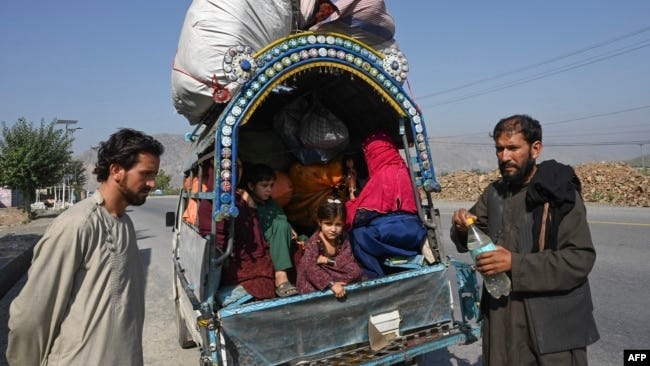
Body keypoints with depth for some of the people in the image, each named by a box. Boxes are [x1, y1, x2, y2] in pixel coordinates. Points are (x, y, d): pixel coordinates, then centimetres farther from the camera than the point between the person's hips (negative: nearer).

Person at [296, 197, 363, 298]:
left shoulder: (343, 239, -5)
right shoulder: (313, 242, -22)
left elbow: (348, 259, -11)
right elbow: (310, 267, -32)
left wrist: (328, 260, -24)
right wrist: (331, 284, -39)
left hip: (337, 272, 3)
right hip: (317, 276, -3)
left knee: (356, 271, -19)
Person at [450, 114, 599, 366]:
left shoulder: (560, 193, -11)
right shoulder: (494, 193, 5)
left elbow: (580, 259, -18)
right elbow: (468, 242, 11)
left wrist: (515, 263, -25)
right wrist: (462, 228, -12)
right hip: (501, 317, 5)